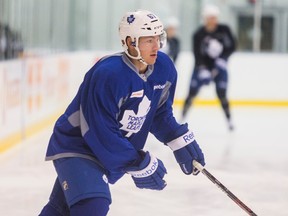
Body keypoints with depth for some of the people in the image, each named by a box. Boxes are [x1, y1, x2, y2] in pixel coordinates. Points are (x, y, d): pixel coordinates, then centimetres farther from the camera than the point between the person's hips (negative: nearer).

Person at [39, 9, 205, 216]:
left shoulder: (164, 69, -8)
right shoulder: (107, 75, -32)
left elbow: (160, 113, 11)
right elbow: (101, 133, -30)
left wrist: (181, 140, -1)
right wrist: (140, 164, -25)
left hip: (112, 152, 8)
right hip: (75, 146, -8)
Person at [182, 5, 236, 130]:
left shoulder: (224, 30, -9)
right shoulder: (199, 34, -16)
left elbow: (232, 45, -4)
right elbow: (197, 54, -20)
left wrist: (223, 58, -18)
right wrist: (203, 70, -32)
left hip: (219, 66, 1)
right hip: (202, 66, -1)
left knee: (221, 94, -5)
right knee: (192, 92, -7)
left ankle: (229, 120, 10)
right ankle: (182, 118, 4)